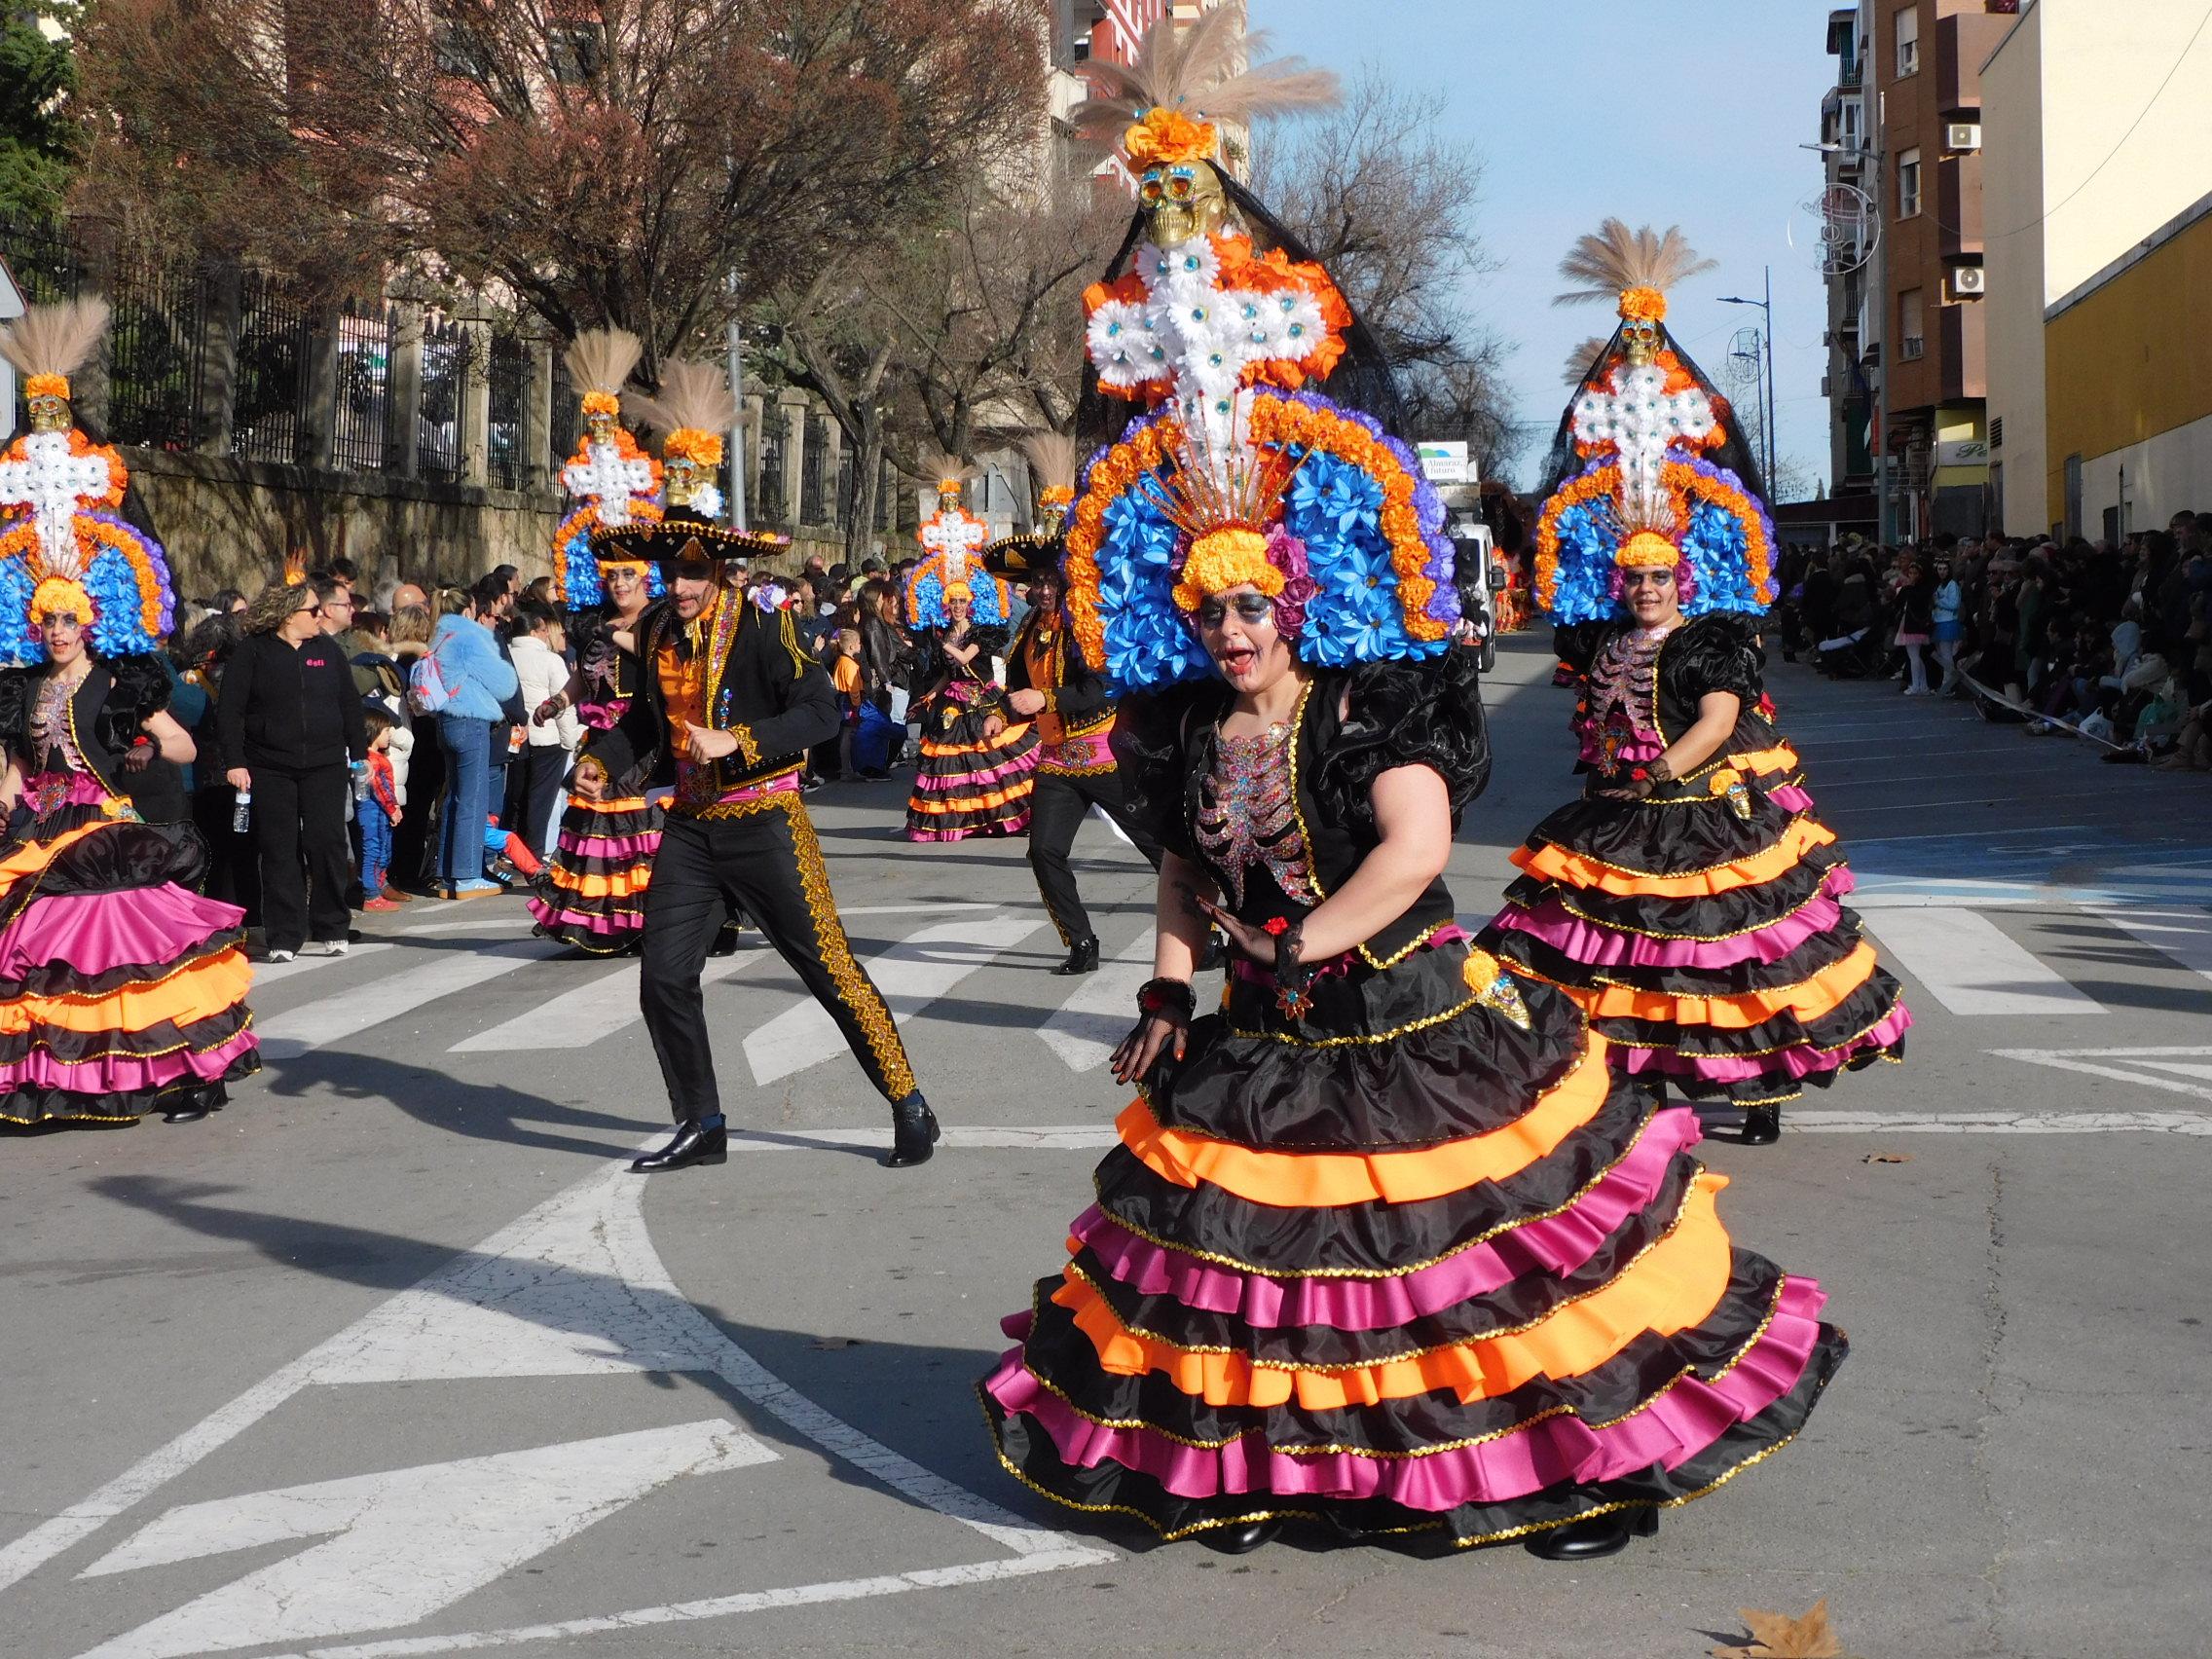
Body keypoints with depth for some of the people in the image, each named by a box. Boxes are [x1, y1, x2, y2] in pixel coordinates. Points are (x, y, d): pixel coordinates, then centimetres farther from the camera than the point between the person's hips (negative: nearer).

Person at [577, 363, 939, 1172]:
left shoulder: (762, 626, -13)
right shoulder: (659, 629, 6)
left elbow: (819, 710, -18)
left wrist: (736, 743, -25)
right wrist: (603, 760, 1)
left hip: (764, 824, -6)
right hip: (690, 828, 6)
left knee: (829, 968, -2)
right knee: (664, 977, 2)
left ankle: (909, 1107, 10)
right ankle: (702, 1127, 17)